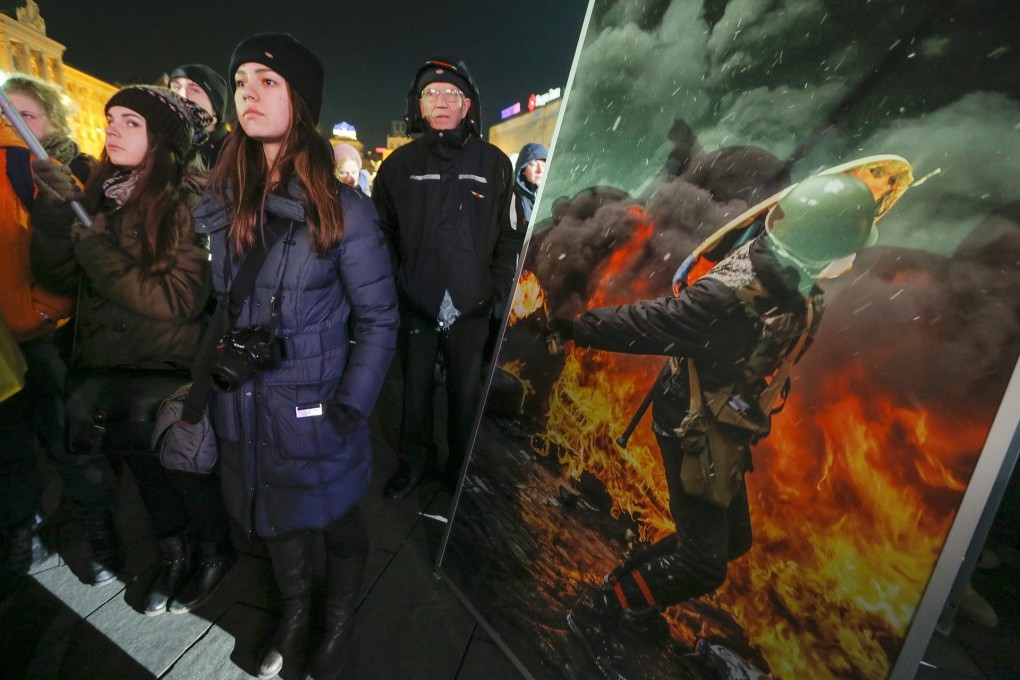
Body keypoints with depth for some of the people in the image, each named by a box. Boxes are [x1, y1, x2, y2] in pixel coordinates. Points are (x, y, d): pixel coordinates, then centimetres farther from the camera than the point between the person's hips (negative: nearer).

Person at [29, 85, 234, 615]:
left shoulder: (189, 200, -17)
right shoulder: (98, 195, 2)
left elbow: (180, 298, -23)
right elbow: (60, 278, -2)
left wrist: (99, 253, -22)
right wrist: (54, 214, -15)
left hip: (173, 376, -6)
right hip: (110, 370, 6)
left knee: (185, 467, 13)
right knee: (144, 466, 21)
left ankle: (214, 551, 40)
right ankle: (173, 554, 44)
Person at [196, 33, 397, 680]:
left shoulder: (342, 208, -13)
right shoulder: (217, 207, 3)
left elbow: (378, 320, -13)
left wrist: (349, 410, -16)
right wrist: (213, 363, 2)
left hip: (314, 414, -4)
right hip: (244, 413, 5)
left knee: (337, 524, 16)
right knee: (279, 522, 23)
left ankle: (340, 627, 44)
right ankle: (294, 616, 51)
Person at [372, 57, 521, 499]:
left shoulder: (494, 163, 4)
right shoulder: (400, 164, 6)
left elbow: (508, 233, 4)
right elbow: (381, 231, 7)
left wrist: (499, 284, -5)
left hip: (471, 307, -1)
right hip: (415, 304, 1)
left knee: (466, 392, 12)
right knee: (415, 389, 13)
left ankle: (462, 467, 33)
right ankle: (414, 462, 35)